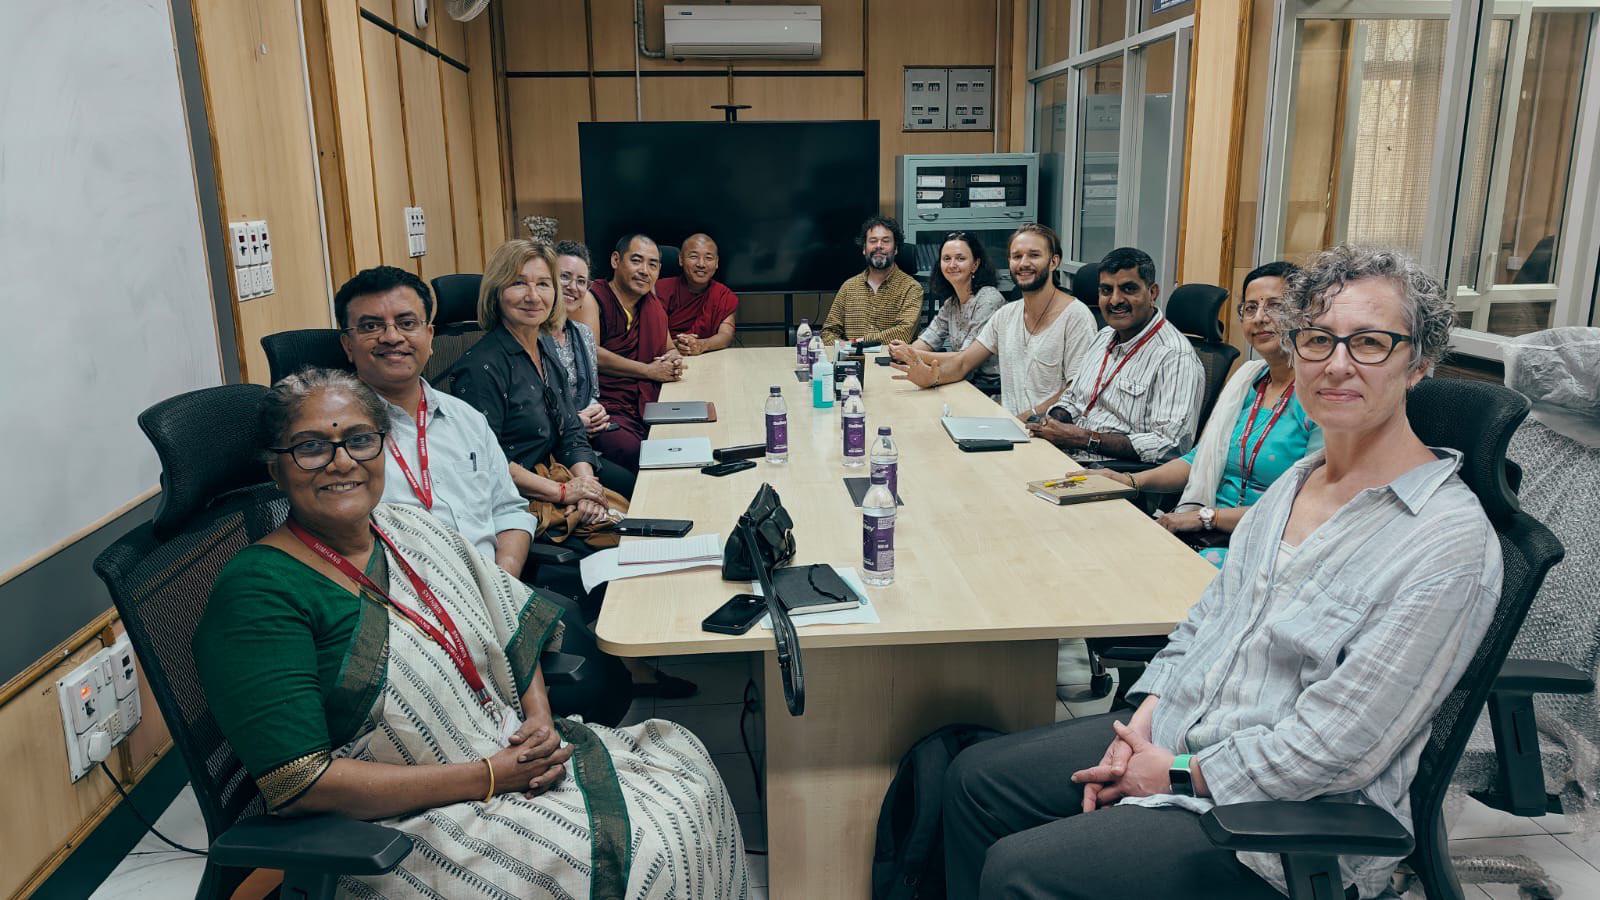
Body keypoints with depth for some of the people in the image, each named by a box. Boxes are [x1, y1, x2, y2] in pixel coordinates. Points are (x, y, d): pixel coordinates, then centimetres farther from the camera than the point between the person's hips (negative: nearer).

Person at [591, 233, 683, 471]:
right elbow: (590, 355, -13)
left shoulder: (652, 304, 19)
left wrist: (674, 361, 3)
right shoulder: (594, 297, -3)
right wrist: (649, 371, -10)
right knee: (633, 451, -34)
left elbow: (670, 349, 29)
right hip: (605, 409, -6)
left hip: (647, 409, 6)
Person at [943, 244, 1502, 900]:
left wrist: (1179, 772, -14)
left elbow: (1332, 748, -23)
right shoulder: (1297, 479, 6)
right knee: (973, 779, 6)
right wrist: (1143, 721, -2)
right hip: (1171, 735, 8)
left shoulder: (1451, 544, -21)